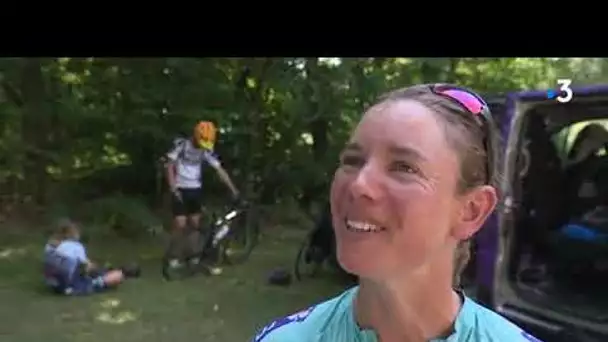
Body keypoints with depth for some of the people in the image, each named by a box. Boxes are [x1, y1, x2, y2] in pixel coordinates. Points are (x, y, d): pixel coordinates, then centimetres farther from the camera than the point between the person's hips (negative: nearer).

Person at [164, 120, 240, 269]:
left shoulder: (206, 151, -3)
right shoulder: (181, 145, -14)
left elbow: (220, 170, -3)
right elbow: (170, 167, -11)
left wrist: (233, 189, -6)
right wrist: (173, 189, -17)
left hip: (196, 190, 4)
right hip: (180, 190, -4)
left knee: (194, 223, 9)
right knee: (180, 224, -10)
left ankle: (194, 256, 19)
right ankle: (174, 257, 7)